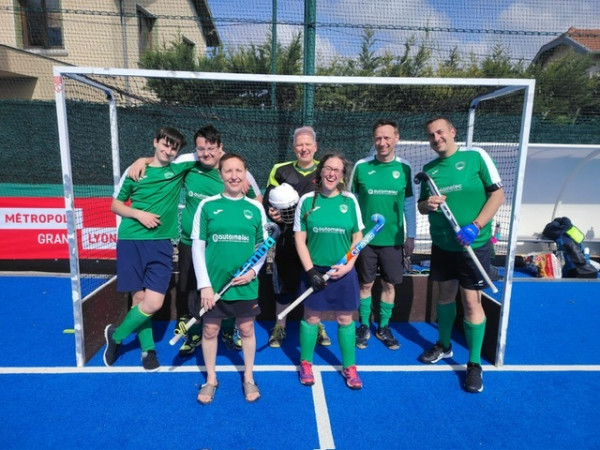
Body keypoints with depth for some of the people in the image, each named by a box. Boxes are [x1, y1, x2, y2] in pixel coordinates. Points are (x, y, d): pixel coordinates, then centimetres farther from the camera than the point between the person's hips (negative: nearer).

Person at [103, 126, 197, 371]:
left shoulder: (179, 167, 4)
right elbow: (115, 205, 10)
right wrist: (138, 214, -6)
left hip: (161, 244, 0)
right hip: (131, 241, 0)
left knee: (154, 302, -7)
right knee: (139, 298, 3)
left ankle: (116, 336, 20)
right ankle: (148, 349, 26)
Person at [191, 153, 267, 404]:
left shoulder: (255, 208, 0)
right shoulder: (207, 205, -4)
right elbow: (197, 246, -3)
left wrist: (253, 271, -9)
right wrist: (204, 284, -8)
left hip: (245, 285, 1)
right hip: (213, 282, 0)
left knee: (247, 329, 13)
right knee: (209, 330, 12)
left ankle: (248, 378, 34)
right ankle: (211, 379, 35)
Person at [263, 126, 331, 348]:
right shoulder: (280, 170, 5)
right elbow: (267, 201, 6)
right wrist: (273, 213, -15)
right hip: (288, 238, 0)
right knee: (284, 282, 9)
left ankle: (317, 325, 34)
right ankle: (279, 327, 29)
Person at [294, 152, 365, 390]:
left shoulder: (349, 200, -1)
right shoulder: (307, 200, -4)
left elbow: (358, 237, 3)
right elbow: (300, 239, -3)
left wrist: (347, 265, -9)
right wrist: (310, 270, -9)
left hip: (344, 272, 1)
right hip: (315, 270, -1)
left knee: (345, 319, 11)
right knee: (311, 317, 11)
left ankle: (350, 367, 28)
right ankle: (306, 363, 30)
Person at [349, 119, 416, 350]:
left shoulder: (405, 168, -2)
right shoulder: (361, 166, -5)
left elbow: (410, 204, 4)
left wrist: (411, 236, 4)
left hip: (393, 239, 1)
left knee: (389, 285, 11)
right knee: (365, 284, 10)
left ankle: (383, 328, 29)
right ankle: (364, 327, 28)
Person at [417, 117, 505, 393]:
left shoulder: (475, 156, -8)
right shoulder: (429, 168, 6)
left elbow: (497, 194, -10)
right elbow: (421, 206, 11)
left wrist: (475, 226, -21)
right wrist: (428, 204, -14)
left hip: (474, 245, -4)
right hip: (441, 244, 5)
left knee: (471, 301, -1)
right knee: (444, 295, 16)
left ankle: (474, 364, 16)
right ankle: (444, 345, 37)